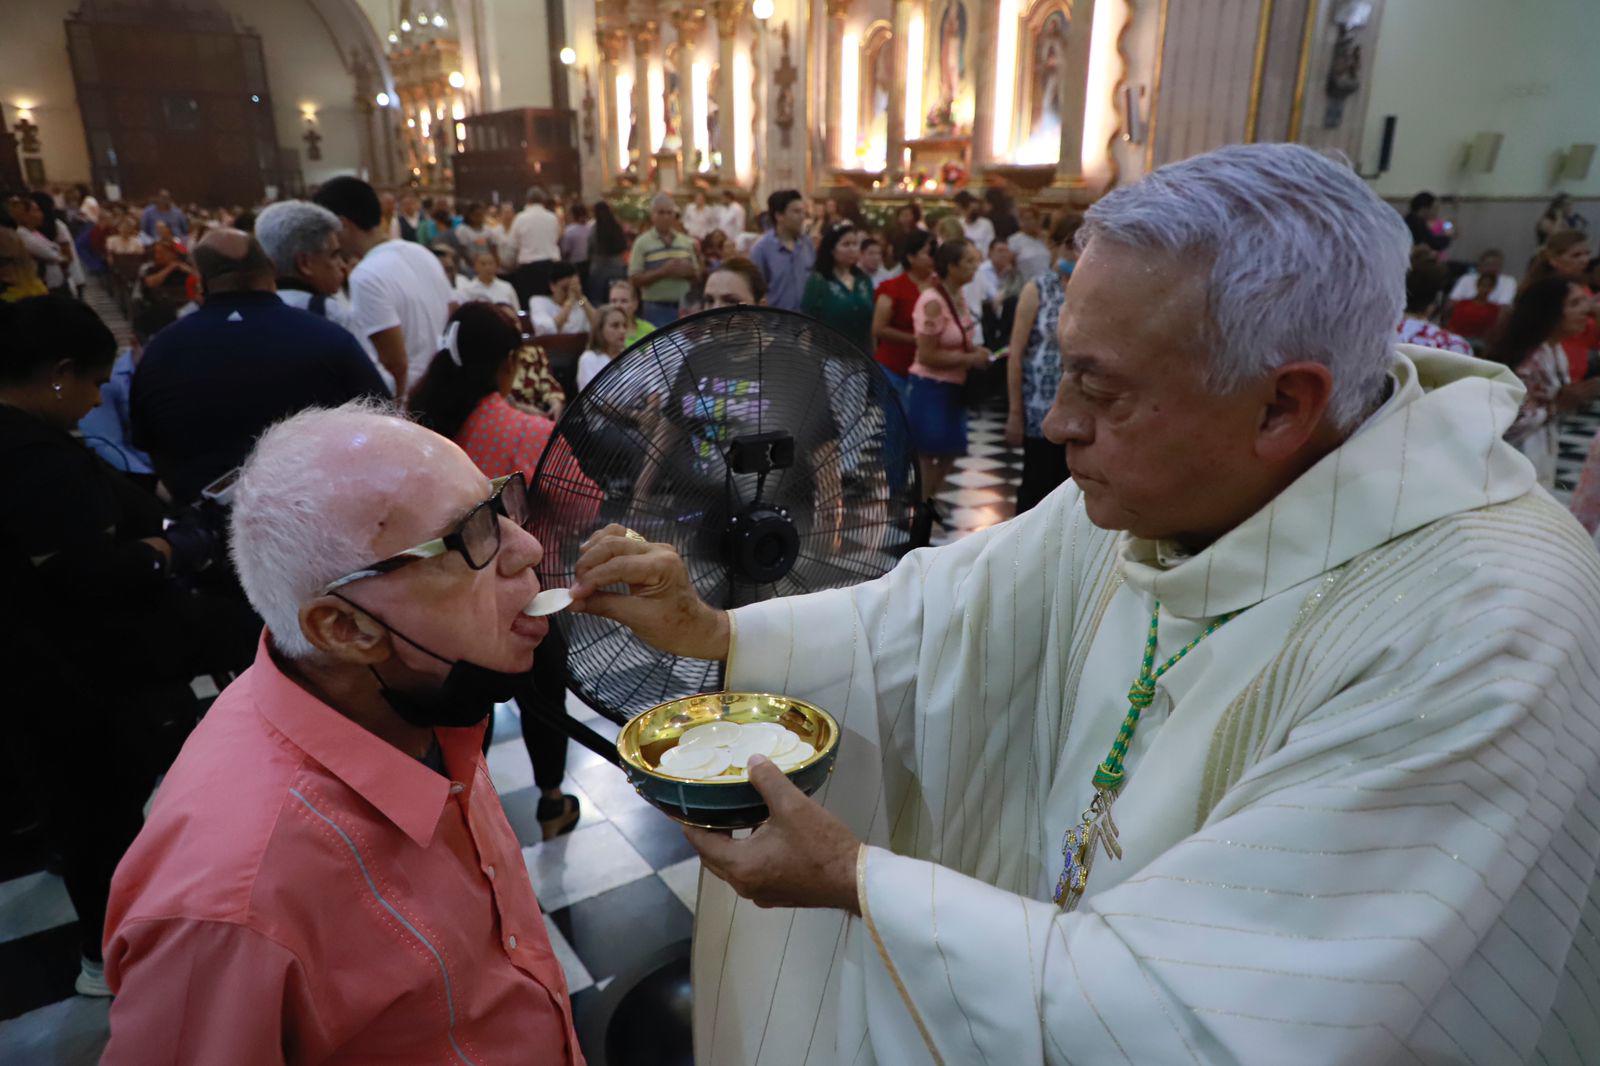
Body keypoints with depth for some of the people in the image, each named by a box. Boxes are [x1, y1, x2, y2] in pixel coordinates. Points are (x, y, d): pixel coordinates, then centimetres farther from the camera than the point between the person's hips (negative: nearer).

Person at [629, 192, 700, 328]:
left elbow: (697, 277, 16)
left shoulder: (687, 242, 11)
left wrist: (688, 271, -8)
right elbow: (634, 280, -8)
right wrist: (663, 272, -18)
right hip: (656, 309, -4)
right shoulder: (642, 243, -1)